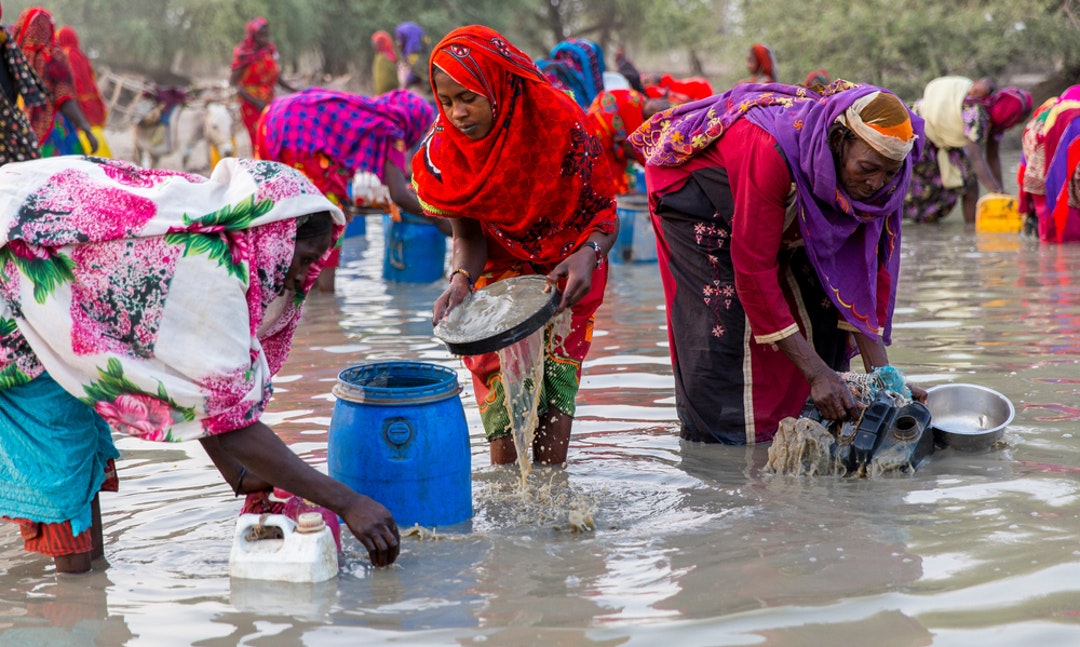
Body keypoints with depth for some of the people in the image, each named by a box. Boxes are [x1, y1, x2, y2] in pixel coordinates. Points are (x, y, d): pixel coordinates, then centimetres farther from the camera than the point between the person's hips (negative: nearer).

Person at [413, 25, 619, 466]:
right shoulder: (444, 149, -18)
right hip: (498, 270, 2)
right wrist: (461, 281, -28)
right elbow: (467, 235, -8)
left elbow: (604, 213, -18)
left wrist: (588, 256, -38)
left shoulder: (557, 122, -26)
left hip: (564, 272, -2)